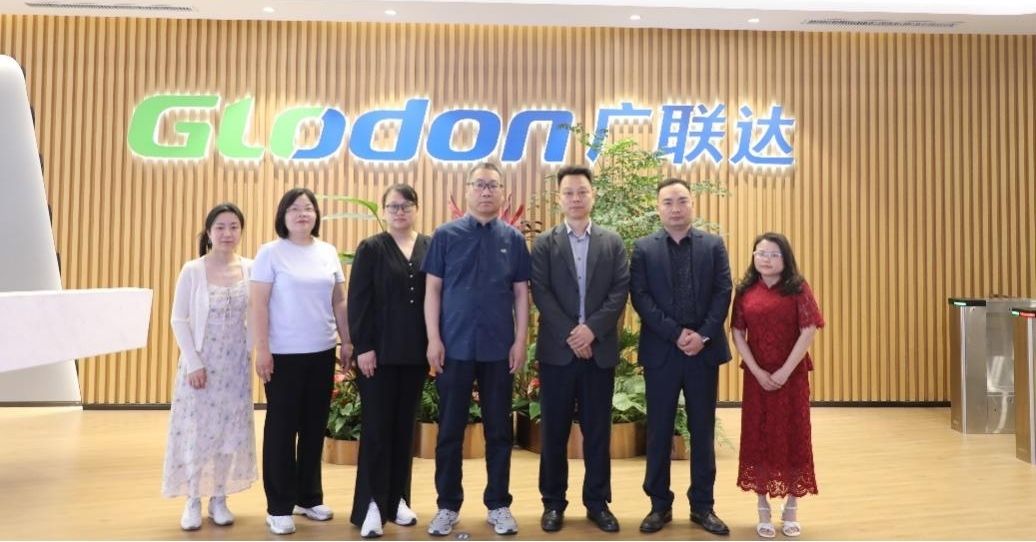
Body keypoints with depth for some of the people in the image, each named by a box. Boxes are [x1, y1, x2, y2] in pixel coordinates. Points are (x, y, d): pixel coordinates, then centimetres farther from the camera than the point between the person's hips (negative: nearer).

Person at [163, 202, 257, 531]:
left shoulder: (250, 269, -2)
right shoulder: (192, 270, -7)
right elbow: (178, 320, -5)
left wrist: (254, 349, -5)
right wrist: (193, 362, -10)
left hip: (236, 364, 2)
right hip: (200, 363, -2)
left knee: (229, 430, 8)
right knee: (196, 430, 3)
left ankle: (219, 500, 22)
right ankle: (193, 502, 18)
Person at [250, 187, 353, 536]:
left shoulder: (328, 253, 7)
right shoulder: (270, 253, -4)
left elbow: (339, 302, 11)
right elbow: (259, 305, -7)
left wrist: (347, 341, 7)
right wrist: (262, 349, -13)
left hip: (322, 352, 4)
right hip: (284, 354, -4)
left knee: (314, 427, 12)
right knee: (281, 429, 3)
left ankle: (309, 496, 26)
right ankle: (279, 507, 13)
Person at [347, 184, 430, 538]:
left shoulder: (430, 248, 5)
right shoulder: (371, 249, -2)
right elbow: (358, 301, -6)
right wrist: (362, 347, -12)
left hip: (416, 353, 3)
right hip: (379, 352, -3)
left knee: (405, 426, 11)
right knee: (376, 428, 2)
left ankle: (397, 499, 23)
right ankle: (371, 504, 10)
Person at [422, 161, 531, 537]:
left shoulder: (513, 239, 4)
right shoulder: (446, 235, 1)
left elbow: (521, 293, 5)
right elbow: (433, 290, 0)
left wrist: (520, 341, -2)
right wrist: (433, 339, -7)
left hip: (499, 349, 1)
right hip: (454, 347, -1)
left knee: (499, 429, 9)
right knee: (450, 430, 7)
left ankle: (498, 504, 22)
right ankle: (448, 505, 20)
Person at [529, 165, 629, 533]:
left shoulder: (612, 242, 8)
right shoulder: (544, 244, 4)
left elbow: (621, 291, -1)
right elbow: (540, 293, -5)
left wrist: (592, 329, -14)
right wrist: (569, 334, -14)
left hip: (600, 348, 1)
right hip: (557, 348, -1)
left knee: (598, 430, 7)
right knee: (553, 430, 6)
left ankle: (597, 502, 19)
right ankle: (553, 502, 18)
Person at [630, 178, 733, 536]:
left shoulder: (714, 245, 6)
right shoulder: (643, 248, 3)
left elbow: (723, 293, -1)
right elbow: (640, 297, -6)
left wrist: (703, 335, -13)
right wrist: (676, 334, -14)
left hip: (704, 350, 1)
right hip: (661, 351, -1)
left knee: (703, 431, 9)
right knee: (659, 431, 6)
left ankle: (702, 505, 21)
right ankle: (660, 504, 19)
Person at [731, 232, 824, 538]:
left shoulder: (798, 288, -2)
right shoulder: (745, 291, 3)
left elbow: (808, 332, -8)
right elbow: (737, 334, 0)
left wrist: (785, 371, -14)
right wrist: (757, 371, -10)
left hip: (792, 375, -1)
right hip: (757, 376, 1)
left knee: (793, 437, 7)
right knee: (758, 438, 6)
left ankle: (791, 510, 22)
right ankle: (763, 511, 20)